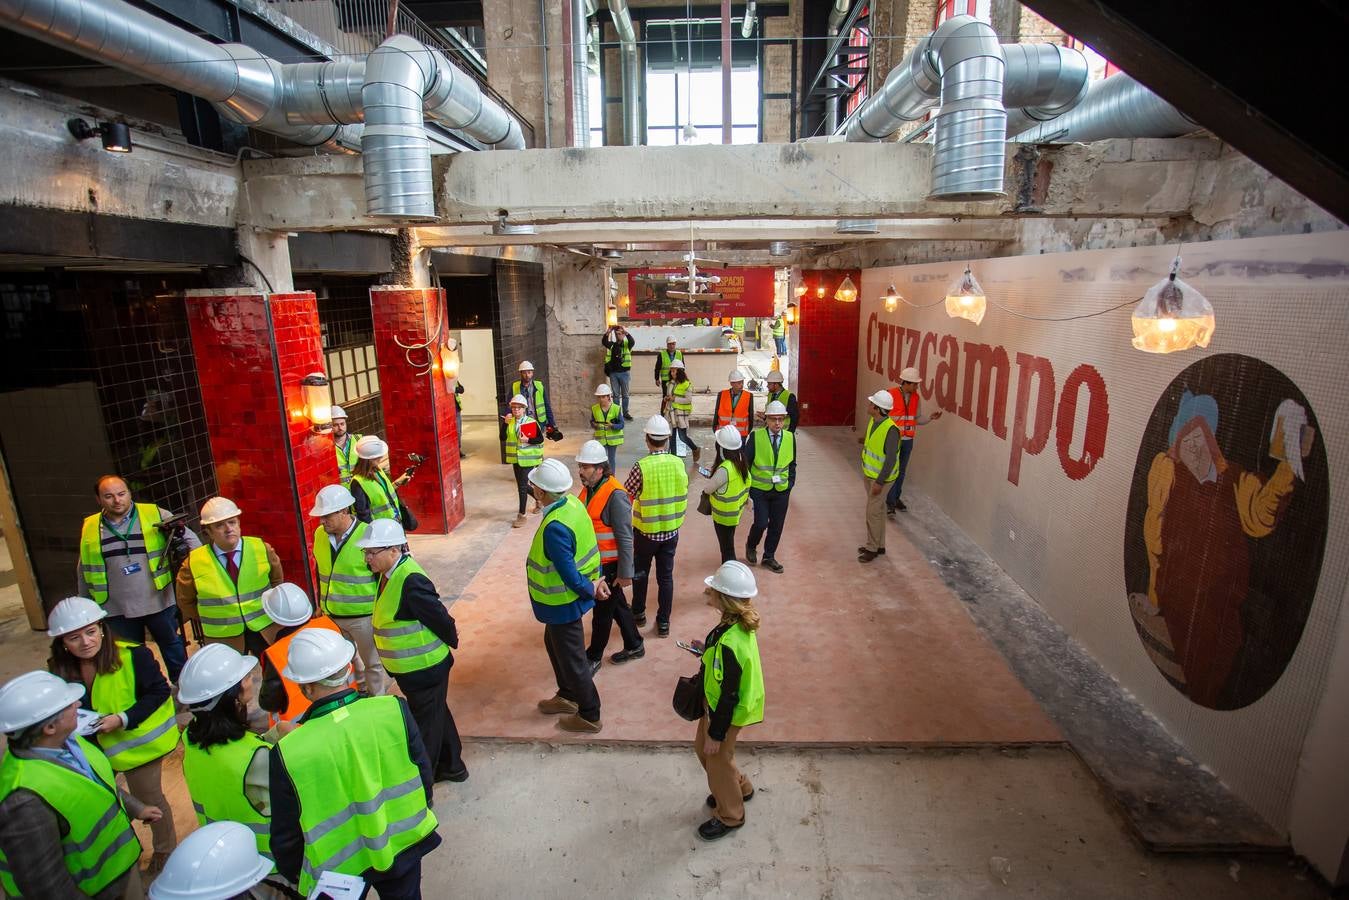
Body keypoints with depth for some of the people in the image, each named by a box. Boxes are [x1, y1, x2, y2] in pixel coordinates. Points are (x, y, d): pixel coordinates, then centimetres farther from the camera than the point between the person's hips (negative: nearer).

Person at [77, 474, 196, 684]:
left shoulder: (155, 515, -8)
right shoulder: (90, 529, 1)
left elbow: (189, 538, -2)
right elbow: (84, 572, 12)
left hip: (159, 602, -1)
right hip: (117, 610, 2)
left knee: (172, 645, 17)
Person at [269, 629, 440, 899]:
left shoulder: (288, 753, -27)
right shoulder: (394, 710, -24)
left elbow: (286, 833, -12)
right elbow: (423, 772, -9)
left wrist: (293, 873, 9)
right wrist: (420, 814, 11)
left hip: (338, 867, 0)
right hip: (402, 845, 1)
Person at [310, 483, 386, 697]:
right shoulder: (319, 534, -1)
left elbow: (382, 576, -13)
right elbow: (320, 571, 13)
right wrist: (321, 603, 17)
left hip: (363, 615, -5)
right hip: (331, 615, 6)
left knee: (371, 662, 12)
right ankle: (360, 692, 42)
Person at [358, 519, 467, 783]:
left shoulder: (411, 581, -29)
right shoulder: (390, 573, 1)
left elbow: (441, 619, -24)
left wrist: (451, 642, -6)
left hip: (424, 668, -9)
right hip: (411, 668, 9)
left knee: (425, 725, 10)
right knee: (437, 716, 24)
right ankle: (451, 766, 43)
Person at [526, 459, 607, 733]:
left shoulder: (554, 528, -34)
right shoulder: (573, 503, -7)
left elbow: (569, 575, -26)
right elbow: (588, 544, 2)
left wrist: (591, 590, -10)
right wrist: (597, 579, 5)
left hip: (563, 604, -9)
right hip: (566, 599, 9)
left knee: (572, 659, 10)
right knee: (554, 645, 28)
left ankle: (589, 716, 30)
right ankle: (567, 696, 48)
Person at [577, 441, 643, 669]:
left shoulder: (615, 495, -25)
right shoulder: (588, 488, 1)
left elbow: (625, 538, -22)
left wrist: (625, 573, -19)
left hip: (610, 565, -8)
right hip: (595, 561, 8)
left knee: (602, 612, 9)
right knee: (617, 606, 21)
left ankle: (593, 657, 28)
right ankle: (634, 646, 38)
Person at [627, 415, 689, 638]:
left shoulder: (641, 466, -20)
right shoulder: (678, 463, -7)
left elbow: (625, 496, -12)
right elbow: (683, 495, 3)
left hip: (646, 530, -3)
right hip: (672, 530, 3)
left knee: (640, 572, 19)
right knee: (666, 575, 13)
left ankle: (638, 613, 35)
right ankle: (663, 622, 22)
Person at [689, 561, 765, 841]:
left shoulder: (729, 644, -39)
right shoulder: (739, 622, -11)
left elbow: (729, 695, -27)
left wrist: (716, 734, -17)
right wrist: (707, 650, 4)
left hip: (727, 712, -9)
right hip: (716, 702, 9)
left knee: (717, 760, 16)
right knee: (702, 747, 28)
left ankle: (730, 816, 42)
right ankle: (739, 787, 51)